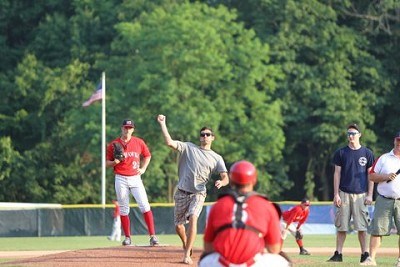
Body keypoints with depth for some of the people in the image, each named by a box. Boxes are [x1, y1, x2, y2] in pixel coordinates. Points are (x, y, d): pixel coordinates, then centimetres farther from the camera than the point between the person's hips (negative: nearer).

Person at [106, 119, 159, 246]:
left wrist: (143, 168, 5)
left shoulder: (139, 142, 4)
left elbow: (147, 156, 18)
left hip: (135, 178, 0)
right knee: (123, 210, 4)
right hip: (121, 179, 0)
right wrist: (114, 162, -15)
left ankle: (152, 236, -12)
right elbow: (107, 163, 6)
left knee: (145, 206, -11)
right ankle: (127, 237, 13)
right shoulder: (113, 145, 1)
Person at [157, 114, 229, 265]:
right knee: (178, 226, 7)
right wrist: (162, 124, -14)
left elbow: (225, 178, 0)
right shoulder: (188, 148, 6)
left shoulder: (216, 158, 7)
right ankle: (185, 244, 40)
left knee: (193, 218, -25)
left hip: (198, 194, -2)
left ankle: (187, 255, -26)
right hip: (182, 192, 2)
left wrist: (221, 182, -24)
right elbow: (169, 142, -7)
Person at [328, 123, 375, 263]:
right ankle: (338, 254, 5)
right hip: (344, 193, 1)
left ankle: (365, 254, 1)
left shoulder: (367, 153, 6)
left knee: (361, 226, -2)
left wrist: (370, 195, -1)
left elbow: (370, 175, 6)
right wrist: (336, 194, -2)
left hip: (361, 194, -1)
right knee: (341, 225, 1)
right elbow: (337, 174, 6)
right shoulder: (341, 153, 7)